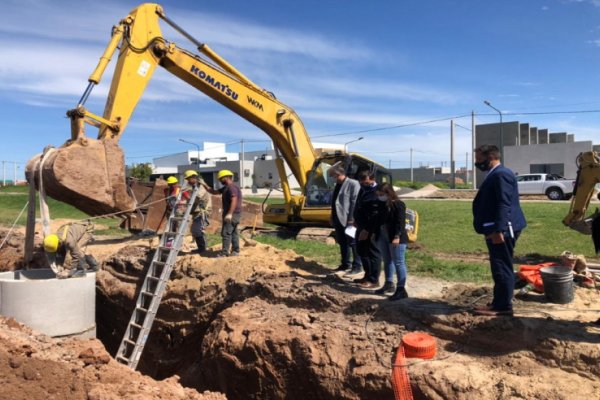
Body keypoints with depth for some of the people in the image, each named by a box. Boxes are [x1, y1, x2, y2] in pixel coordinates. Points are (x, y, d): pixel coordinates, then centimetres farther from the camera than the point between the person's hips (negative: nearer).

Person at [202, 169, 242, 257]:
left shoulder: (232, 187, -15)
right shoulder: (226, 188, 17)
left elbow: (234, 201, -25)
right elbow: (214, 192, 24)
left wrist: (229, 213, -30)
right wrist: (204, 185, 15)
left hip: (232, 214, -11)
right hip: (232, 214, 11)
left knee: (226, 233, -11)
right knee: (233, 232, 13)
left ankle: (224, 252, -11)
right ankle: (235, 251, 19)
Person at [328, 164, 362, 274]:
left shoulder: (353, 184, -11)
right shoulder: (338, 185, 15)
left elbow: (355, 202, -16)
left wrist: (352, 219, -19)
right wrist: (332, 216, 17)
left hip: (348, 220, -9)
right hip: (338, 219, 9)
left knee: (353, 243, -1)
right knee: (342, 243, 15)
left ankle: (357, 266, 7)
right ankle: (345, 264, 26)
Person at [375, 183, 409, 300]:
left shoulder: (398, 204, -12)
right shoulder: (382, 204, 11)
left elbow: (401, 222, -17)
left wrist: (397, 236, -24)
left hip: (396, 238, -8)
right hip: (383, 237, 9)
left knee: (398, 263, -5)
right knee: (387, 261, 17)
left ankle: (401, 289, -1)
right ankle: (389, 284, 30)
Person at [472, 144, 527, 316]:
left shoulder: (501, 174, -16)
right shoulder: (494, 174, 17)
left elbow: (504, 204, -24)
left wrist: (498, 230, -28)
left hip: (502, 231, -11)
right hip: (497, 230, 11)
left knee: (502, 267, -5)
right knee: (500, 267, 15)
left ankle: (503, 306, 2)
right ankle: (500, 303, 24)